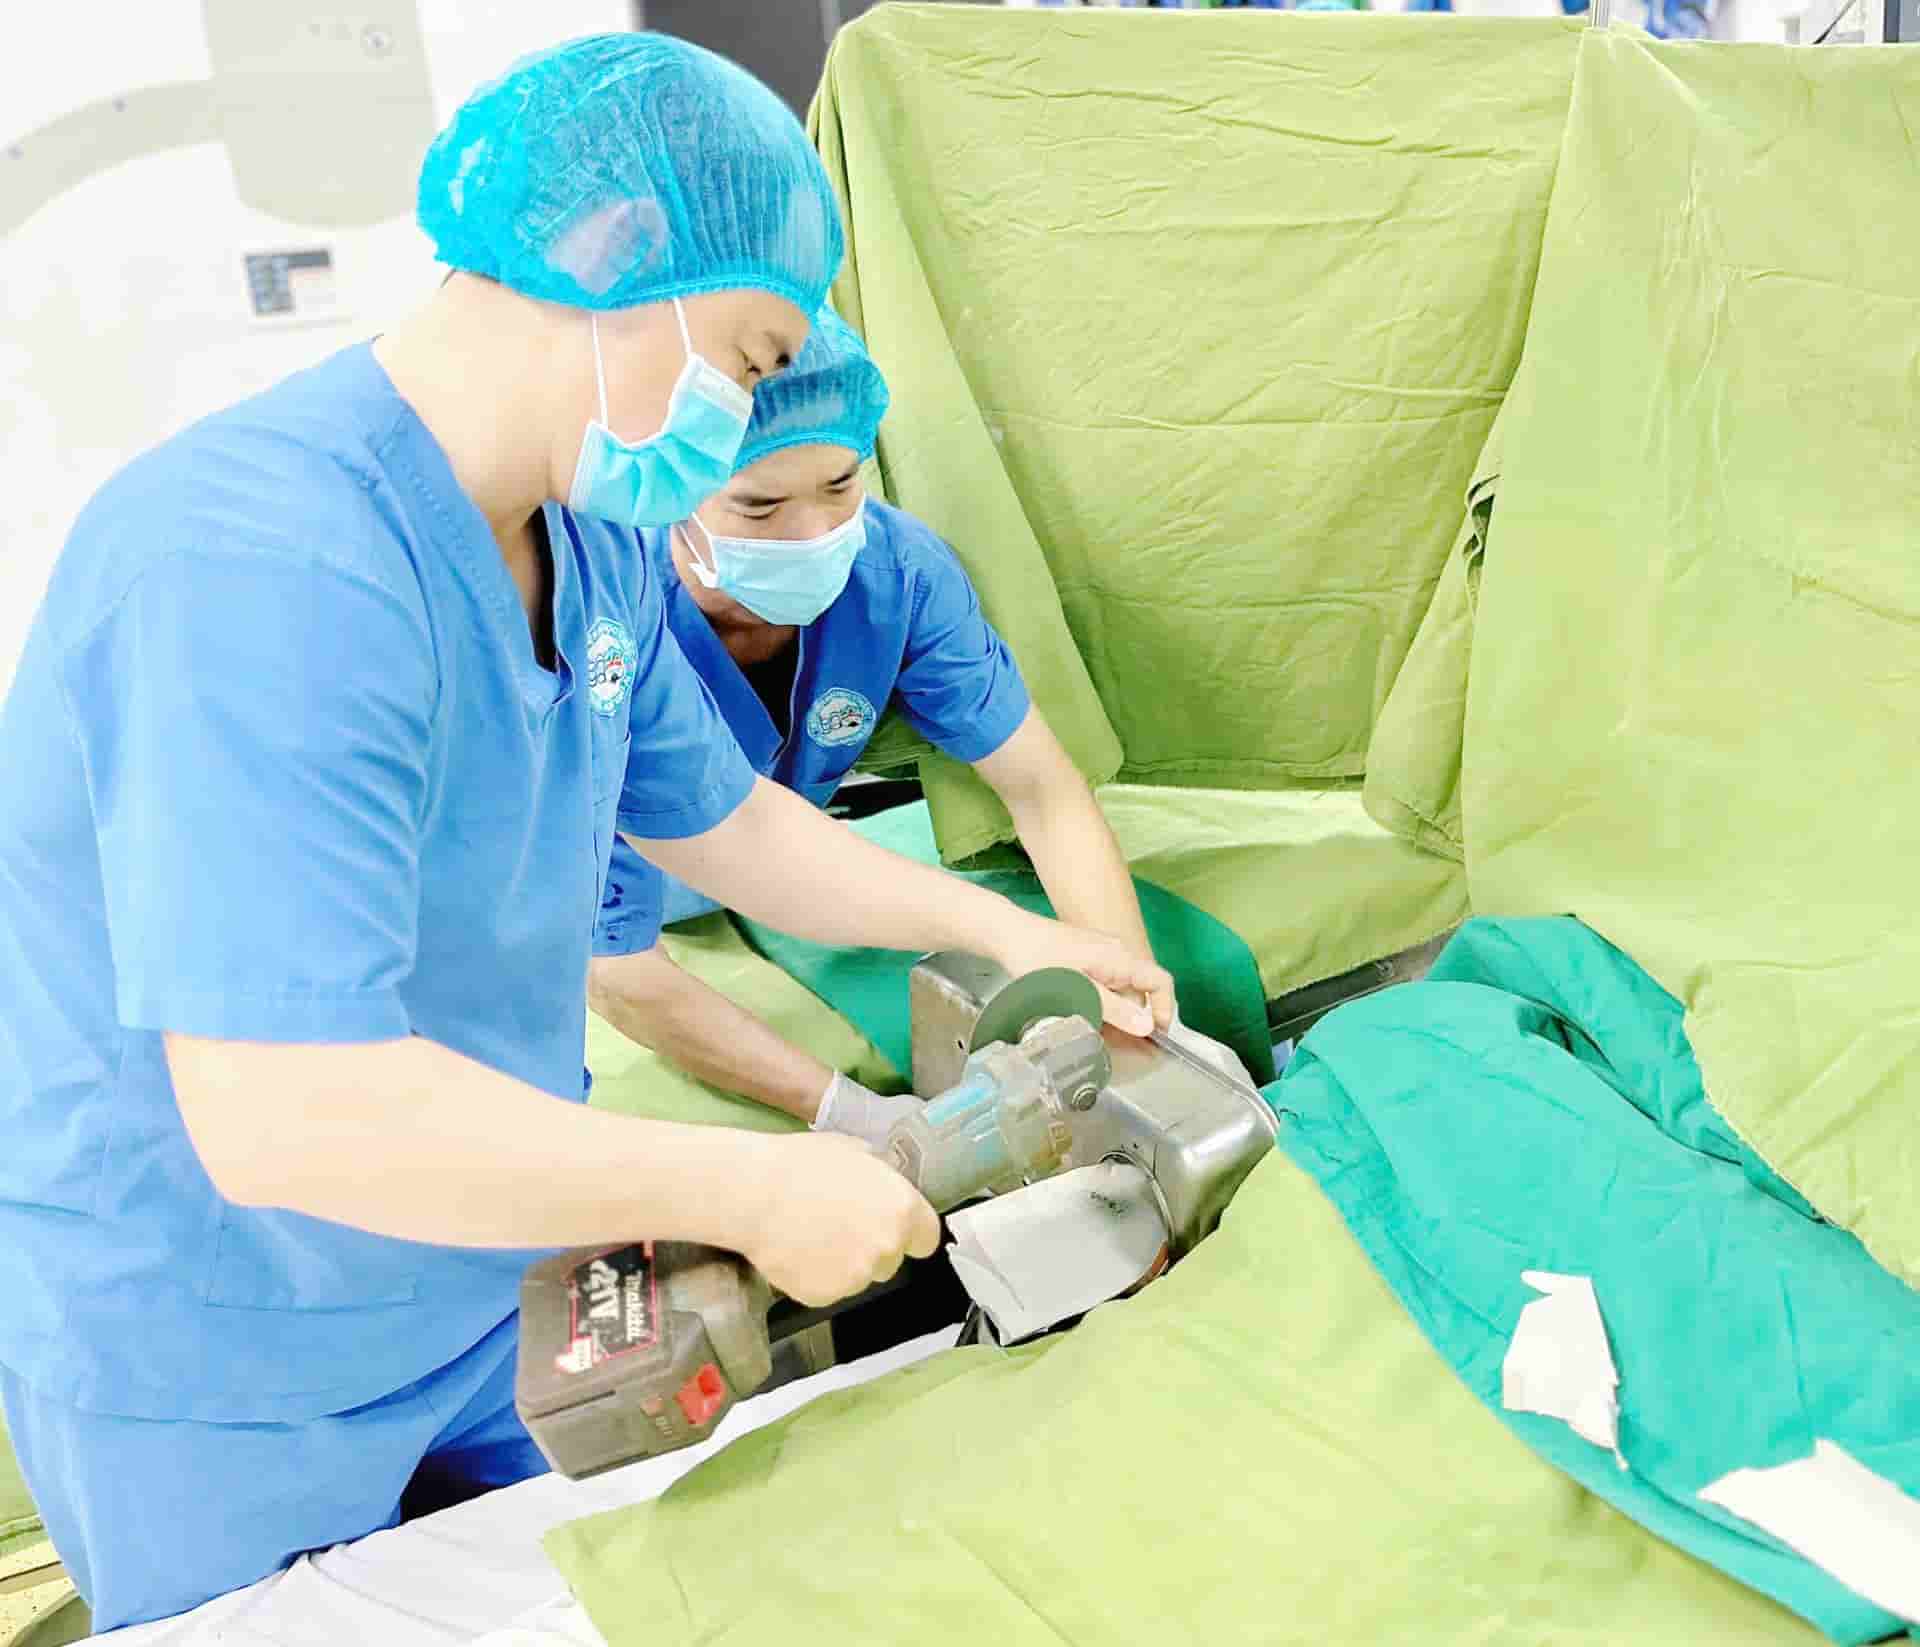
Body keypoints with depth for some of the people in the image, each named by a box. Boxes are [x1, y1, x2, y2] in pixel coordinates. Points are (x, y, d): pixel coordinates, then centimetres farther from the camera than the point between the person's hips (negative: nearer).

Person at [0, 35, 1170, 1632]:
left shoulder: (590, 546, -2)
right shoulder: (263, 567, -33)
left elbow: (720, 820, 11)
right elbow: (284, 1112, -37)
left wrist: (1012, 935, 9)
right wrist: (752, 1190, -29)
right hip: (224, 1393, -7)